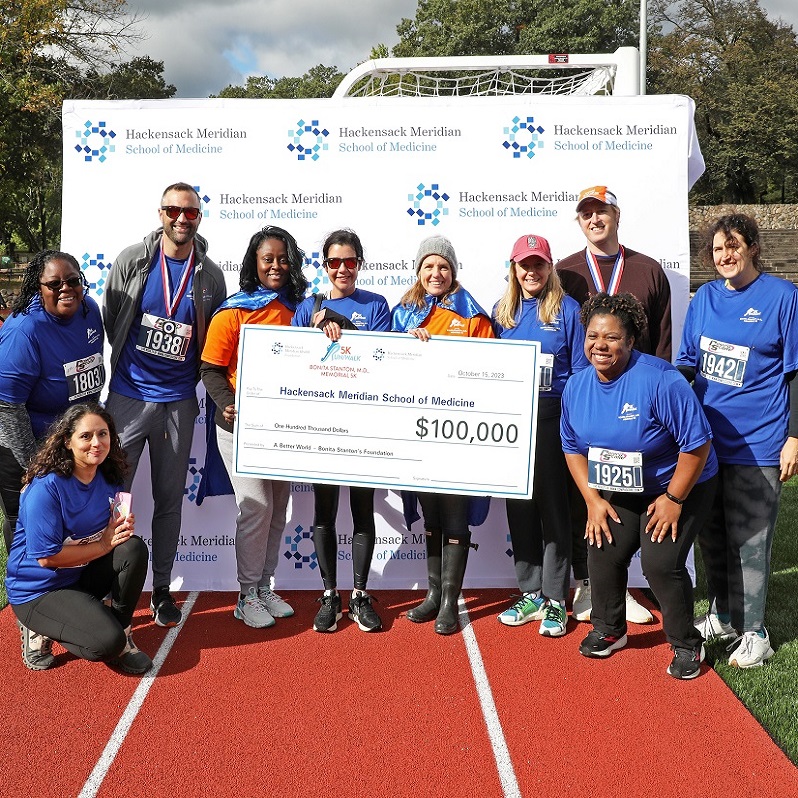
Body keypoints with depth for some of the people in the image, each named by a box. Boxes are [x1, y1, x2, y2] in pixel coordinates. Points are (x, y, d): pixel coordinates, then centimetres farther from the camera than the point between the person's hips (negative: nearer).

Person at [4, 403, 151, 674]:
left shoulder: (109, 480, -2)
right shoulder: (46, 487, -23)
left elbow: (115, 535, 10)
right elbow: (46, 557, -24)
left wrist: (124, 528, -15)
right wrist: (104, 544, -20)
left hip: (83, 576, 7)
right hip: (38, 590, -7)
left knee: (134, 548, -21)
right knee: (106, 643, -26)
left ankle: (122, 633, -3)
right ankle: (41, 631, 4)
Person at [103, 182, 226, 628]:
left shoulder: (211, 275, 2)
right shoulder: (133, 260, -2)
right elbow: (110, 319, 5)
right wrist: (135, 360, 9)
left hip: (179, 402, 1)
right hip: (128, 396, -1)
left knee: (170, 500, 9)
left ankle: (162, 588, 21)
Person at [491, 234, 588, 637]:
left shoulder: (568, 310, -2)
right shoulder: (502, 312, 10)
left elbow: (581, 372, -3)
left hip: (552, 416, -4)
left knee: (553, 504, 0)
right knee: (519, 505, 9)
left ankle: (555, 600, 9)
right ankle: (530, 593, 21)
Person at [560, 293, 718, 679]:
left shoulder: (659, 380, -27)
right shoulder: (576, 386, -7)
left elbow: (697, 442, -23)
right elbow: (573, 447, 6)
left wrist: (673, 499, -18)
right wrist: (593, 499, -2)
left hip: (680, 488, -5)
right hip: (619, 492, 6)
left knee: (660, 562, -15)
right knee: (602, 552, -2)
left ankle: (686, 645, 9)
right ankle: (609, 630, 24)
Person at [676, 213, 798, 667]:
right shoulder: (705, 298, 8)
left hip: (756, 444, -5)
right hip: (705, 439, 5)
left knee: (749, 542, 2)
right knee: (712, 536, 15)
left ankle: (753, 631, 17)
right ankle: (722, 616, 32)